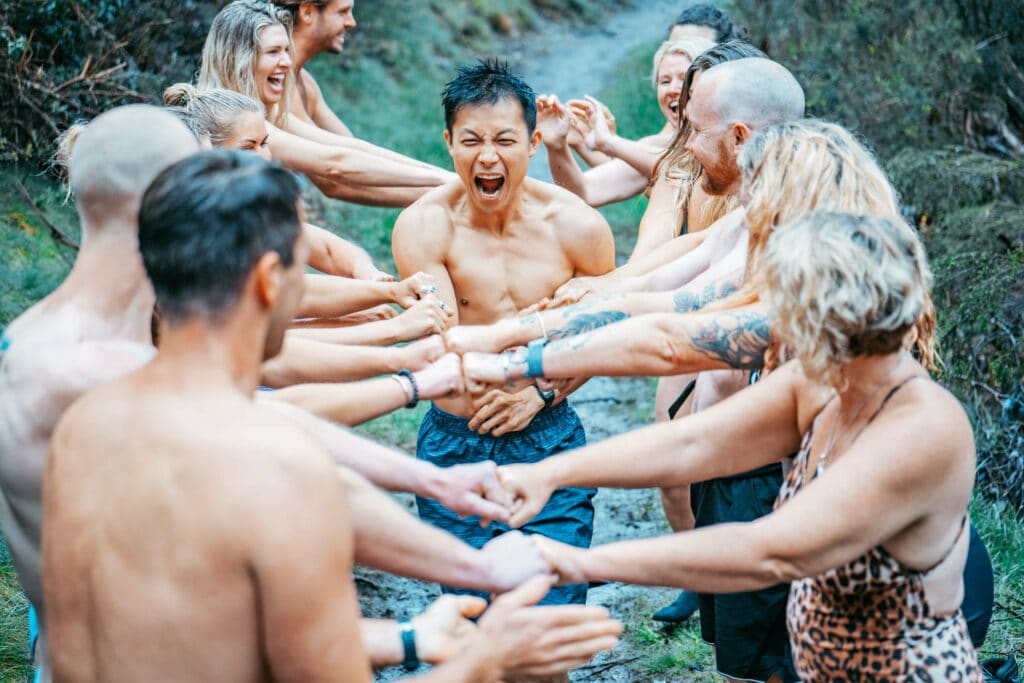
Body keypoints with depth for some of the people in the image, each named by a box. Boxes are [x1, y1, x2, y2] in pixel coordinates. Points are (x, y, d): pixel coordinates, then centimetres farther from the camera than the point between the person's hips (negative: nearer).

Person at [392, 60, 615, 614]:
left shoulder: (577, 226, -8)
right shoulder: (423, 226, -13)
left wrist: (543, 390, -8)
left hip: (548, 441, 0)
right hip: (455, 445, 0)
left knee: (553, 607, -4)